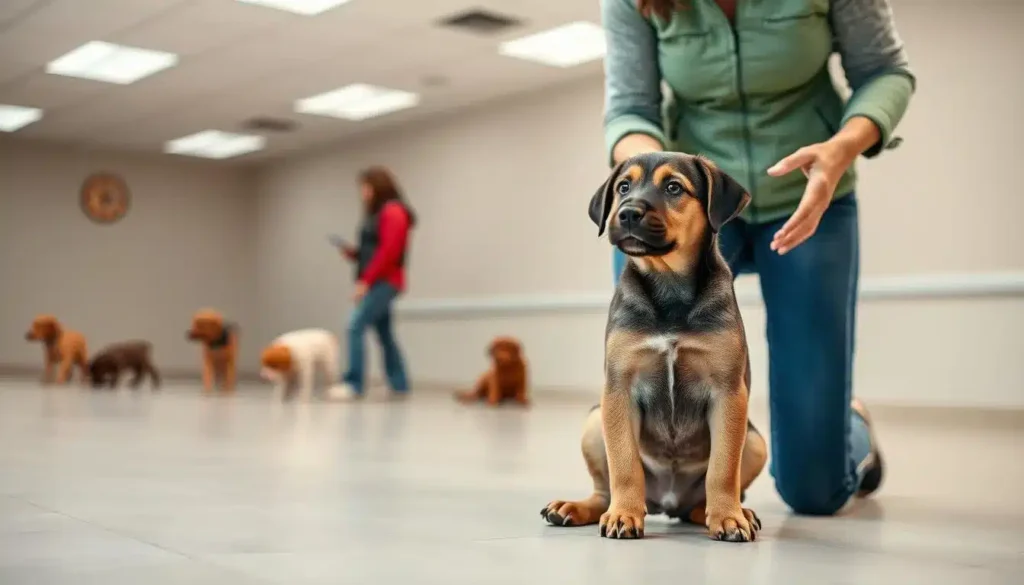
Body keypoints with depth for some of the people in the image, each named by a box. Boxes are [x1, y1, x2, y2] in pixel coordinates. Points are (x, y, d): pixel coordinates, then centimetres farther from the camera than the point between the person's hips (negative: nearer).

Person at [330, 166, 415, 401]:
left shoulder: (393, 211, -9)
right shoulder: (377, 213, 20)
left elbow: (389, 251, -19)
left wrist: (365, 281, -21)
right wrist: (354, 253, 4)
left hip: (384, 283, -10)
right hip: (377, 283, 10)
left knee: (355, 326, -18)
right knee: (385, 334, 10)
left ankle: (354, 384, -20)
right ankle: (399, 384, 15)